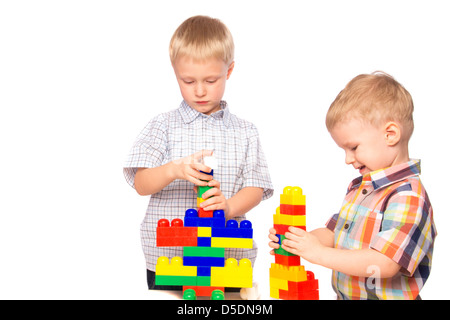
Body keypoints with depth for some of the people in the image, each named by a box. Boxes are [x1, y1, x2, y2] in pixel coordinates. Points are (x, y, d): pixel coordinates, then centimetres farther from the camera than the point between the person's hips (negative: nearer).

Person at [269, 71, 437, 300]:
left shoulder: (408, 197, -12)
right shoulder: (358, 187, 14)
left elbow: (386, 263, -19)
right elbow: (333, 232, 20)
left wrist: (319, 253, -15)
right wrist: (298, 242, 4)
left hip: (385, 295, -6)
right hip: (344, 294, 6)